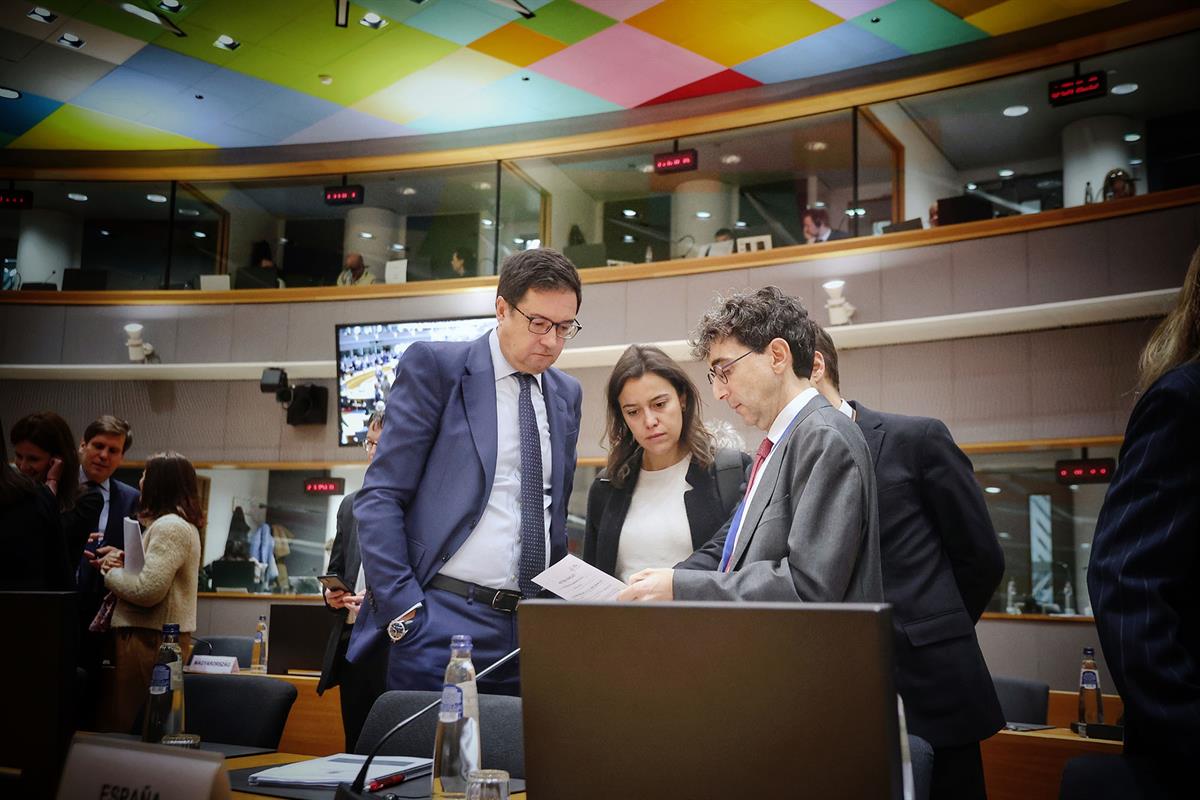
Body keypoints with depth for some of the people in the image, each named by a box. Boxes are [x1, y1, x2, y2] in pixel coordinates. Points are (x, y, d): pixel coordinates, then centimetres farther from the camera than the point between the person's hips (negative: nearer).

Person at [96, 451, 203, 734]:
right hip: (156, 636, 10)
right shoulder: (181, 524, 18)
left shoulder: (170, 527, -14)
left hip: (151, 639, -10)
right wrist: (122, 562, 5)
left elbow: (148, 590, -21)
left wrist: (110, 572, -5)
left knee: (121, 726, -5)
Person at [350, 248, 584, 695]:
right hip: (442, 624, -4)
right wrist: (403, 610, -13)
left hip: (532, 627, 5)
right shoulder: (434, 366, -3)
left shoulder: (567, 394, 13)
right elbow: (380, 498, -7)